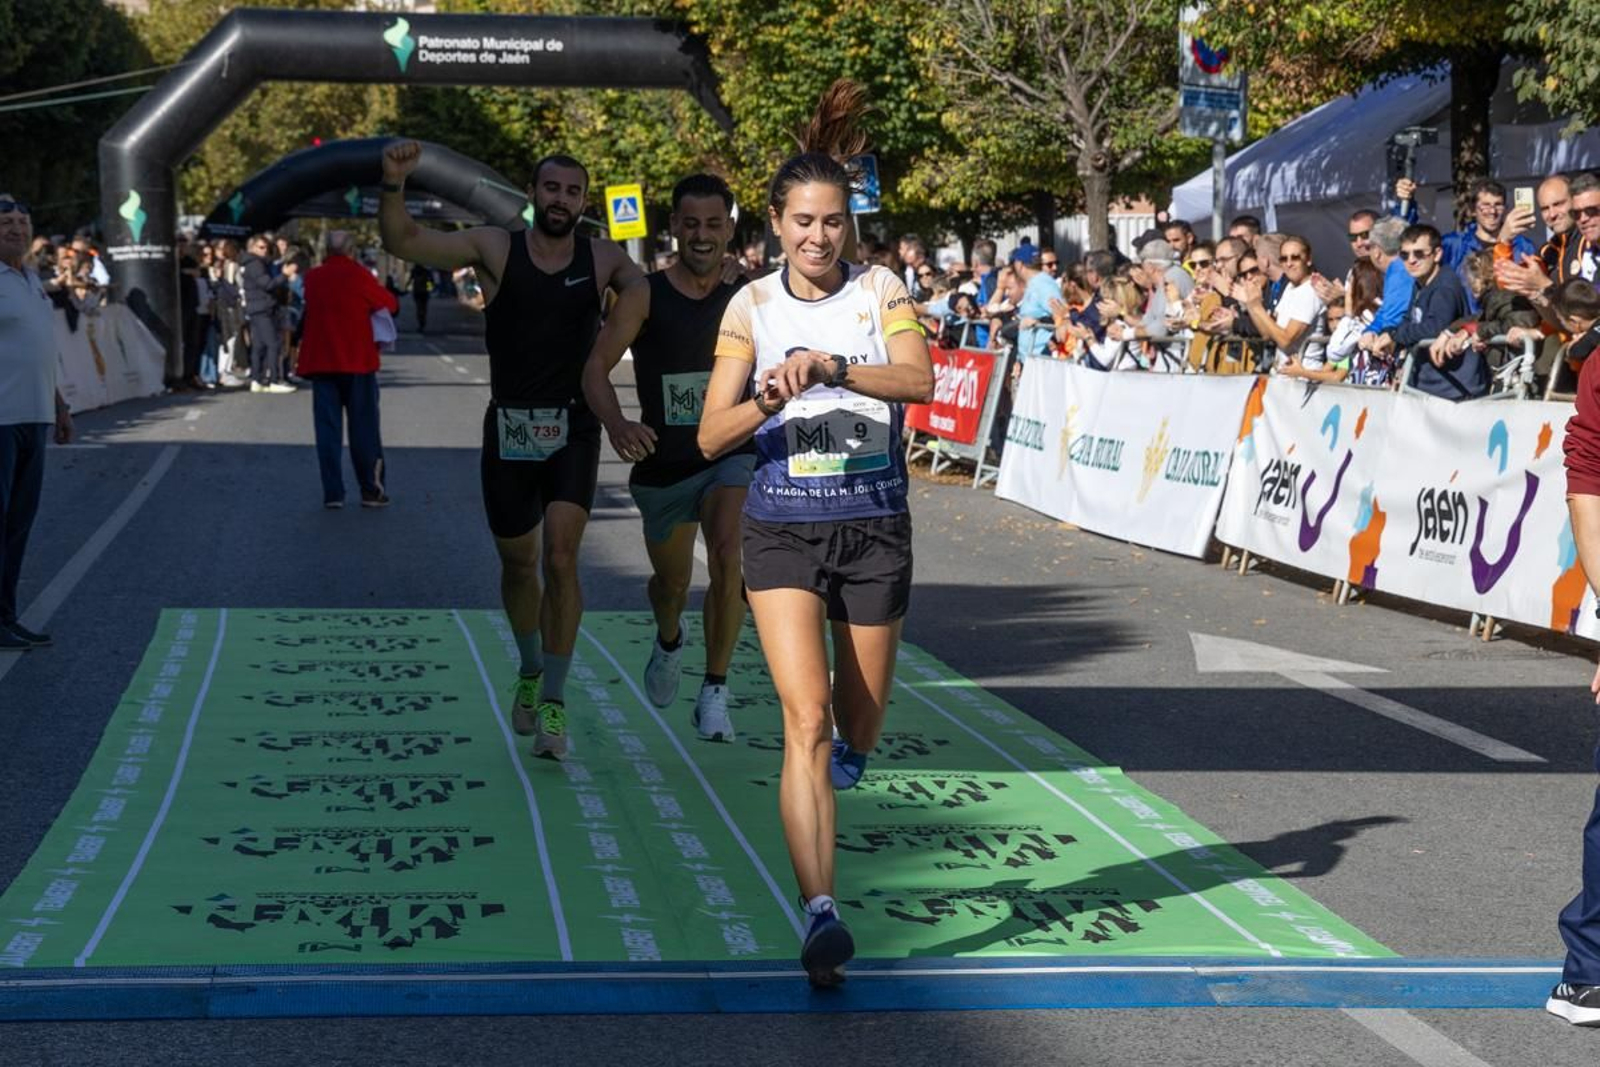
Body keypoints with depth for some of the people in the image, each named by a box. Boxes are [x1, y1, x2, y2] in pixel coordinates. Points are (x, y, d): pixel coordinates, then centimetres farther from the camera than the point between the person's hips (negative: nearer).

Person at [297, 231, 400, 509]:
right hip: (356, 361, -3)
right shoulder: (357, 275, -6)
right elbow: (391, 304, 2)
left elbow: (310, 310, 14)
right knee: (364, 429, 4)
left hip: (320, 361, 3)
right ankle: (371, 489, 6)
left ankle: (332, 493, -1)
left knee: (327, 428, 3)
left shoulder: (312, 278, 6)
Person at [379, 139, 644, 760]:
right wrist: (394, 184, -27)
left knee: (560, 557, -15)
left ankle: (555, 701, -7)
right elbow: (402, 242, -10)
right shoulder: (495, 248, -2)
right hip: (509, 428, 1)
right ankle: (529, 670, 39)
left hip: (573, 428, -1)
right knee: (518, 563, 13)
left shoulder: (604, 260, 2)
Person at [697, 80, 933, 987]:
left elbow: (918, 378, -20)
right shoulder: (753, 306, 1)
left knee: (860, 723, 11)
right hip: (782, 530, -1)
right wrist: (766, 399, -22)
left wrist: (832, 366, -34)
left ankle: (847, 759, 49)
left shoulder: (881, 291, -1)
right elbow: (712, 437, -2)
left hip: (875, 528, 1)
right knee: (806, 718, -14)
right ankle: (822, 913, -15)